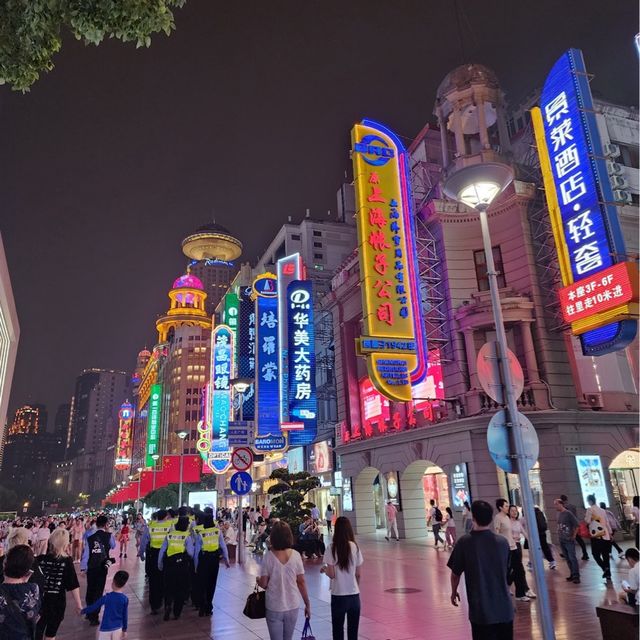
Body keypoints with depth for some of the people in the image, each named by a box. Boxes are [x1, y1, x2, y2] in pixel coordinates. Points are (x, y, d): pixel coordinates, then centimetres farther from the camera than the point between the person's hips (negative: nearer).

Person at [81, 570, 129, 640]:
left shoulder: (107, 597, -14)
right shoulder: (125, 599, -8)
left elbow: (93, 607, -2)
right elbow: (125, 616, 0)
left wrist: (83, 611, 16)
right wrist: (124, 630, 14)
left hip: (106, 628, -3)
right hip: (118, 628, 3)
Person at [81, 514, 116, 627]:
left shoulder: (90, 538, -2)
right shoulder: (109, 536, -7)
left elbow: (85, 553, -2)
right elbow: (113, 546, 12)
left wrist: (83, 568, 5)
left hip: (91, 568, 3)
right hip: (102, 568, -3)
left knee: (90, 590, 19)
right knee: (98, 592, 5)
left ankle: (89, 614, 35)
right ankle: (94, 618, 6)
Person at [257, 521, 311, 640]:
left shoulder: (268, 556, -13)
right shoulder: (295, 555, -9)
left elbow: (263, 584, -9)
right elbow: (301, 582, -5)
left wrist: (257, 580, 13)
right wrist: (307, 604, 6)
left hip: (274, 607, -2)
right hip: (292, 606, 2)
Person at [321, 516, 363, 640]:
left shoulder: (332, 548, -11)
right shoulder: (355, 547, -4)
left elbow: (332, 574, -11)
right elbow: (358, 574, 2)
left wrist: (324, 569, 8)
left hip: (338, 595, -2)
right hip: (354, 594, 2)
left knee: (338, 630, 12)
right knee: (353, 630, 13)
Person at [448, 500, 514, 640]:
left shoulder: (464, 542, -12)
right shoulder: (503, 542, -2)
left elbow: (455, 573, -3)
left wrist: (454, 592, 17)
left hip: (481, 610, -3)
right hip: (504, 609, 4)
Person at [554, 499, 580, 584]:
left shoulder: (568, 513, -12)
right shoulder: (559, 514, 7)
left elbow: (576, 525, -11)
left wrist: (573, 536, -9)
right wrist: (559, 535, 6)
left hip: (569, 540, -6)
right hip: (561, 540, 7)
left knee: (572, 558, -5)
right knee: (567, 558, 11)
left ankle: (576, 576, 1)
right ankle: (572, 574, 19)